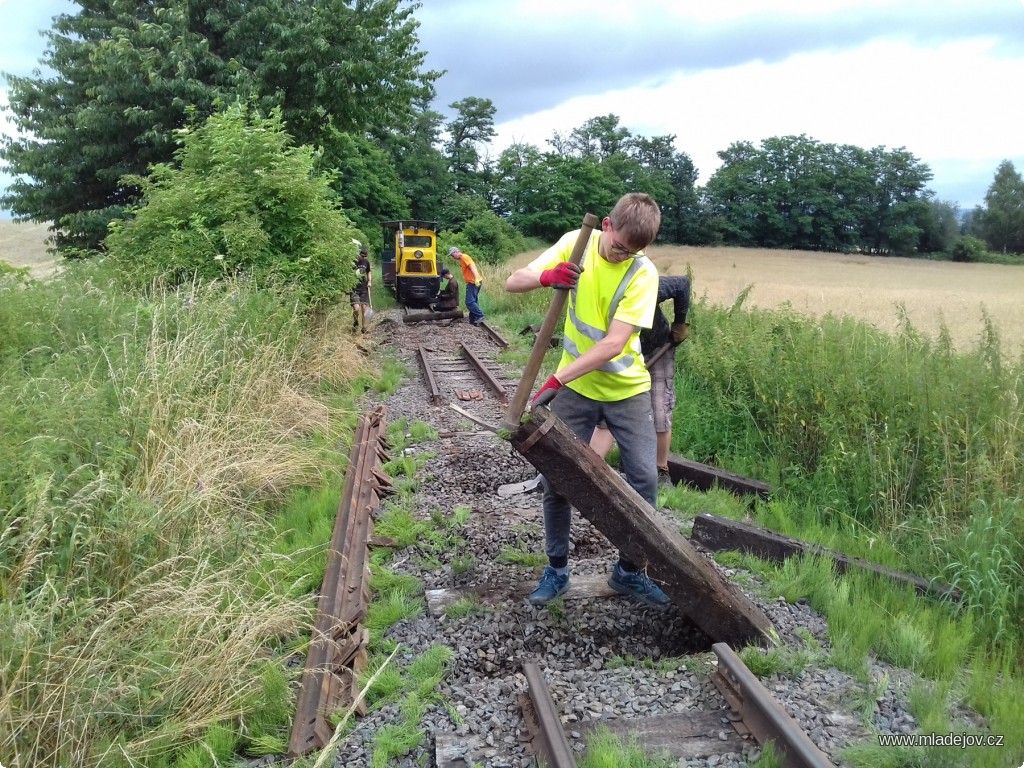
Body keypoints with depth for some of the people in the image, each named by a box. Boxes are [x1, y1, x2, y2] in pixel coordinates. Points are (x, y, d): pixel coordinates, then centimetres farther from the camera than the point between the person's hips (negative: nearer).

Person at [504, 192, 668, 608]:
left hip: (627, 389, -1)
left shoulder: (643, 273, -17)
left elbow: (614, 343, -25)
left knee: (644, 480, -2)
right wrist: (546, 276, -32)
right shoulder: (576, 244, -8)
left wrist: (557, 379, -33)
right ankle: (556, 569, 21)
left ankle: (628, 571, 19)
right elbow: (513, 282, -9)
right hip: (574, 388, 2)